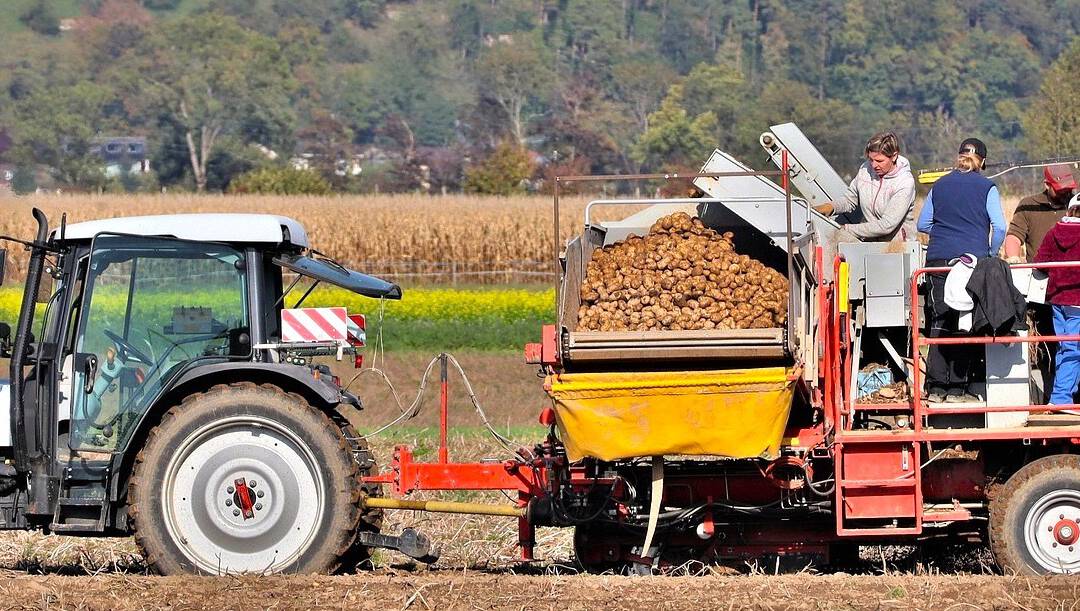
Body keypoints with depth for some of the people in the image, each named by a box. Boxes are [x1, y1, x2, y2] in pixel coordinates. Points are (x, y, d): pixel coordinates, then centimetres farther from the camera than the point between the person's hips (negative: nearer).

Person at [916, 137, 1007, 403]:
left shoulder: (940, 186, 12)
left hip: (938, 260, 3)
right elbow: (999, 227, -4)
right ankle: (958, 388, -3)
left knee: (939, 323, 4)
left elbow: (923, 224, 16)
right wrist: (991, 254, 10)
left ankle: (936, 388, 0)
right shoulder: (986, 187, 2)